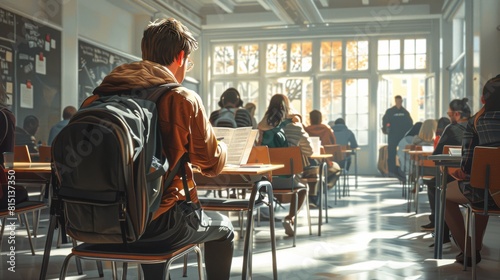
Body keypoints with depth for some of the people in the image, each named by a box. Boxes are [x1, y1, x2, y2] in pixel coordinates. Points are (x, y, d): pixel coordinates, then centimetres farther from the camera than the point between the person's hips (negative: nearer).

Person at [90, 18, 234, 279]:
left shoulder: (103, 93, 2)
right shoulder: (183, 99, -12)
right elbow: (212, 164, -1)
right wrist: (222, 146, 23)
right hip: (156, 222, -5)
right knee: (223, 227, 23)